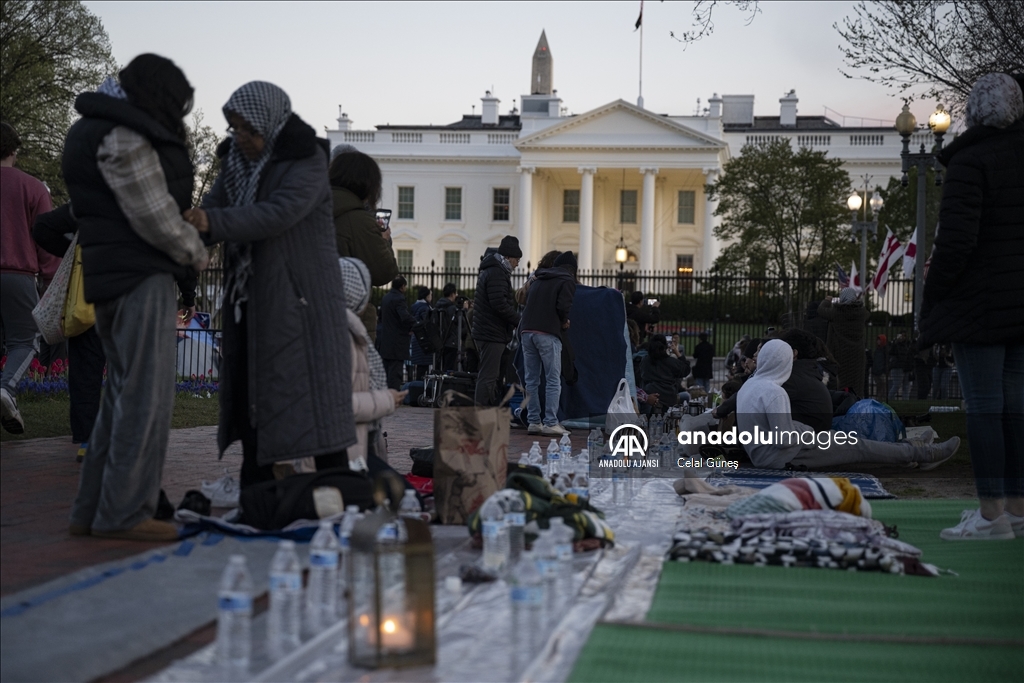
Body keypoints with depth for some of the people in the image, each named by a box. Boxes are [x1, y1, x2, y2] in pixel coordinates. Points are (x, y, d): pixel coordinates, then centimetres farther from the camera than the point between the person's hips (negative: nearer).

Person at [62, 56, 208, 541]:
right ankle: (124, 513, -6)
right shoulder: (123, 137, -13)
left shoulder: (92, 131, 20)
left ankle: (92, 511, 17)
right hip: (140, 276, -10)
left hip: (110, 277, 10)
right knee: (147, 395, -8)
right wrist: (196, 253, 0)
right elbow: (153, 215, -16)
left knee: (123, 393, 14)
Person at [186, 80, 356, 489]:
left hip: (300, 298, -7)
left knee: (314, 395, -8)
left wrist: (213, 223, -34)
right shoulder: (236, 161, 12)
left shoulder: (306, 161, -10)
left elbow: (279, 214, -25)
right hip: (251, 299, 7)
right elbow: (212, 214, 7)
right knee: (250, 395, 4)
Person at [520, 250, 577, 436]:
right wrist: (564, 322, 8)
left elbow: (527, 302, 18)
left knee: (532, 380, 9)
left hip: (527, 331, 6)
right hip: (547, 334, -6)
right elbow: (563, 306, -11)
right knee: (553, 381, -1)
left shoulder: (538, 280, 23)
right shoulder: (567, 281, 3)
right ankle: (550, 423, -6)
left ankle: (533, 422, 9)